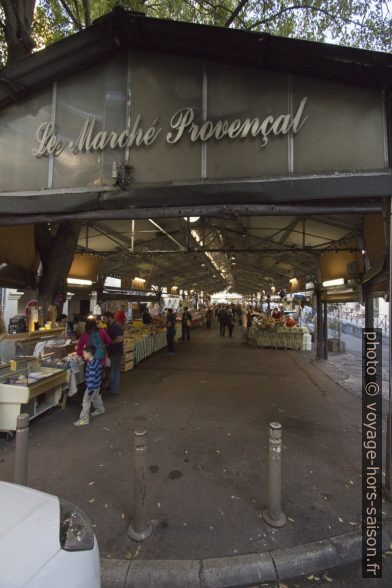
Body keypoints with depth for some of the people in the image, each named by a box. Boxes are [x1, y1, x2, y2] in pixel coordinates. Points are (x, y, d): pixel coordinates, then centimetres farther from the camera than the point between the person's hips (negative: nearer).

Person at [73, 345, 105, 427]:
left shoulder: (91, 365, -29)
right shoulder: (96, 361, 0)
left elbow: (91, 378, -30)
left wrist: (89, 390, -27)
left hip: (92, 386, -10)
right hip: (97, 385, 10)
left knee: (86, 401, 1)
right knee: (96, 397, 28)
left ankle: (84, 419, 10)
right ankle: (100, 409, 48)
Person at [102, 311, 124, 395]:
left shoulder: (117, 327, -20)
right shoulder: (109, 326, 9)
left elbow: (120, 339, -29)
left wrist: (109, 342, -21)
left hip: (116, 353, -9)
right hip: (111, 352, 9)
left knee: (115, 371, 2)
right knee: (112, 370, 20)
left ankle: (114, 390, 14)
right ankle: (111, 387, 35)